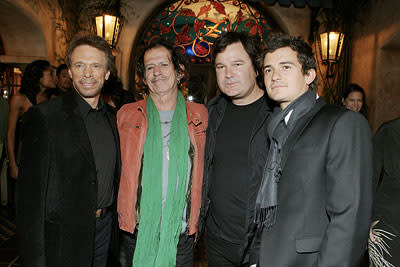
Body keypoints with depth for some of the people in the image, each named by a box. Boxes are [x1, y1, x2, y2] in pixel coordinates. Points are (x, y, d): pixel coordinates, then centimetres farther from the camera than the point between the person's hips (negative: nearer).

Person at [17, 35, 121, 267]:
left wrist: (112, 219, 9)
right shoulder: (43, 117, -15)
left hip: (105, 228, 5)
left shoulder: (112, 116, 4)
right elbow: (32, 193, -15)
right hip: (64, 234, -5)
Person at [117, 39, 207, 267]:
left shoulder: (199, 115, 2)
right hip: (136, 233, 0)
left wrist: (196, 222, 4)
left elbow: (204, 174, 7)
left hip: (182, 237, 0)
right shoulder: (127, 114, 2)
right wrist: (120, 217, 3)